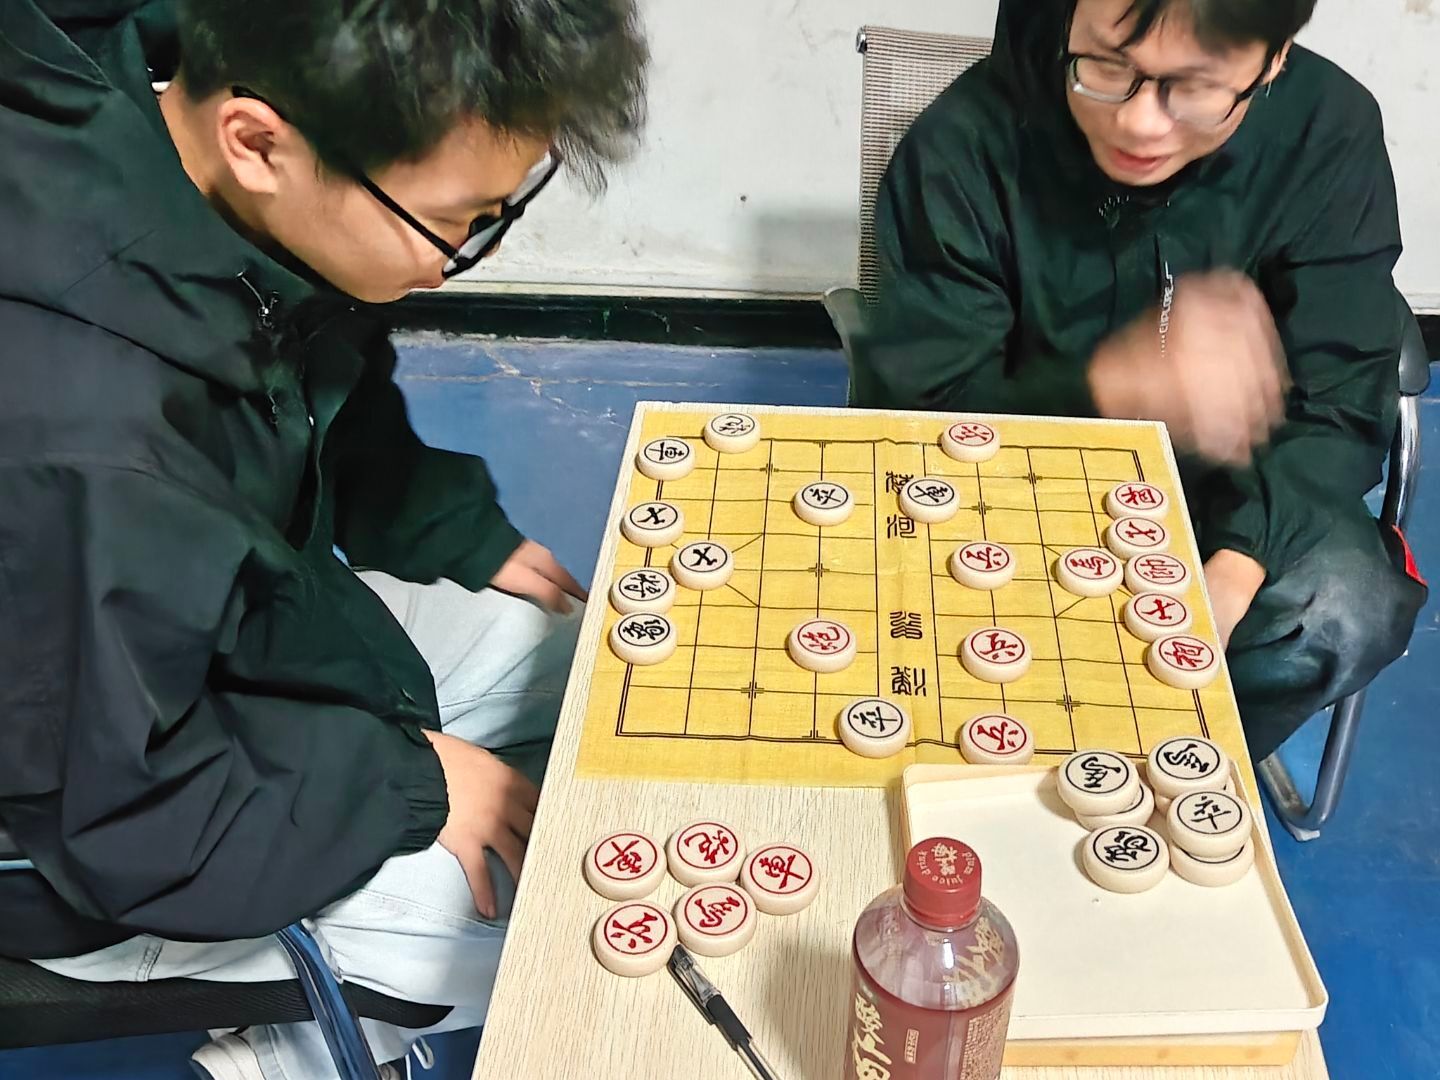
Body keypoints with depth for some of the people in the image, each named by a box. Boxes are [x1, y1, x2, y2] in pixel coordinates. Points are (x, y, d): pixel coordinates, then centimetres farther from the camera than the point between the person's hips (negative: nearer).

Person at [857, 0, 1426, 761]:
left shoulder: (1329, 132, -15)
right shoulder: (973, 137, -21)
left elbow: (1338, 401, -14)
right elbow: (915, 407, -22)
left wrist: (1239, 562, -33)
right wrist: (1105, 386, -42)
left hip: (1215, 482, 2)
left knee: (1346, 609, -26)